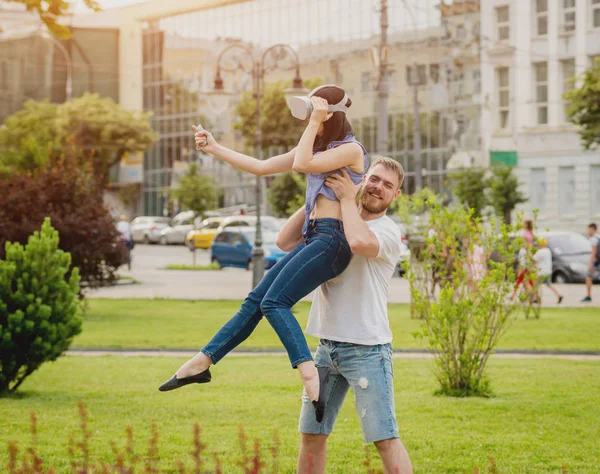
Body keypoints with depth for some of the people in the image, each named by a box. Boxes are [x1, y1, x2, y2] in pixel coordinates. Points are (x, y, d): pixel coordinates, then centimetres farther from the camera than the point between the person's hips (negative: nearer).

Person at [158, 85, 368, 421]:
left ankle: (310, 374, -31)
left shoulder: (351, 149, -7)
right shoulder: (319, 148, 20)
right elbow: (262, 167, 22)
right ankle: (202, 362, 13)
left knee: (274, 302, -21)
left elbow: (302, 165, -20)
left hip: (332, 239, -9)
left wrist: (316, 122, -11)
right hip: (313, 238, 9)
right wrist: (215, 148, 20)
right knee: (256, 301, 8)